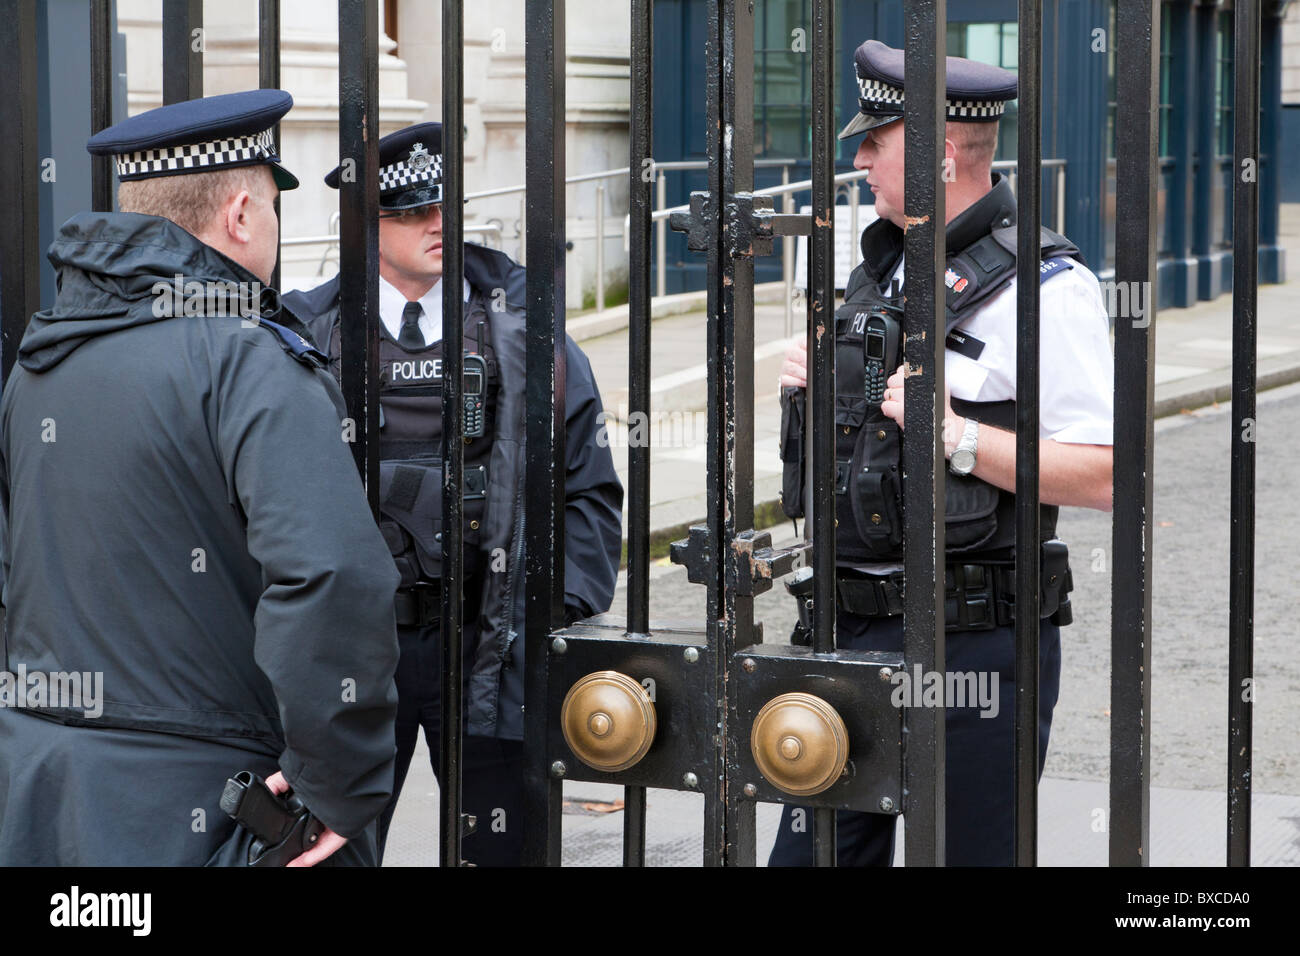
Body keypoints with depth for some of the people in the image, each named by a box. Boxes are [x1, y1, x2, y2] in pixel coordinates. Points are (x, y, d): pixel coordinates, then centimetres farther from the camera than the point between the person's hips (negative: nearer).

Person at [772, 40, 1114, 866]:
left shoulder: (1043, 287, -11)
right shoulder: (881, 267, 15)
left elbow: (1102, 478, -18)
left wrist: (958, 436, -23)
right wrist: (812, 389, 7)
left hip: (975, 644, -8)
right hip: (853, 627, 8)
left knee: (967, 851, 0)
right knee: (813, 850, 9)